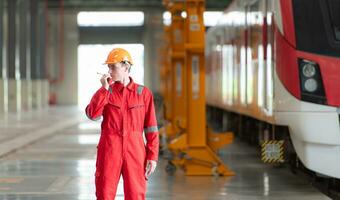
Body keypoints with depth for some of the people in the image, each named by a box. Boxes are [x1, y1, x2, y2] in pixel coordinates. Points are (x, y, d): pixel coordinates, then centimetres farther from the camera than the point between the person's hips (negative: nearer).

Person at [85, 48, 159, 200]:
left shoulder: (143, 93, 2)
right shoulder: (105, 92, 6)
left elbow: (151, 127, 2)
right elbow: (92, 114, -12)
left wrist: (153, 156, -3)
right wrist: (104, 89, -13)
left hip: (134, 150, -1)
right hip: (109, 150, 1)